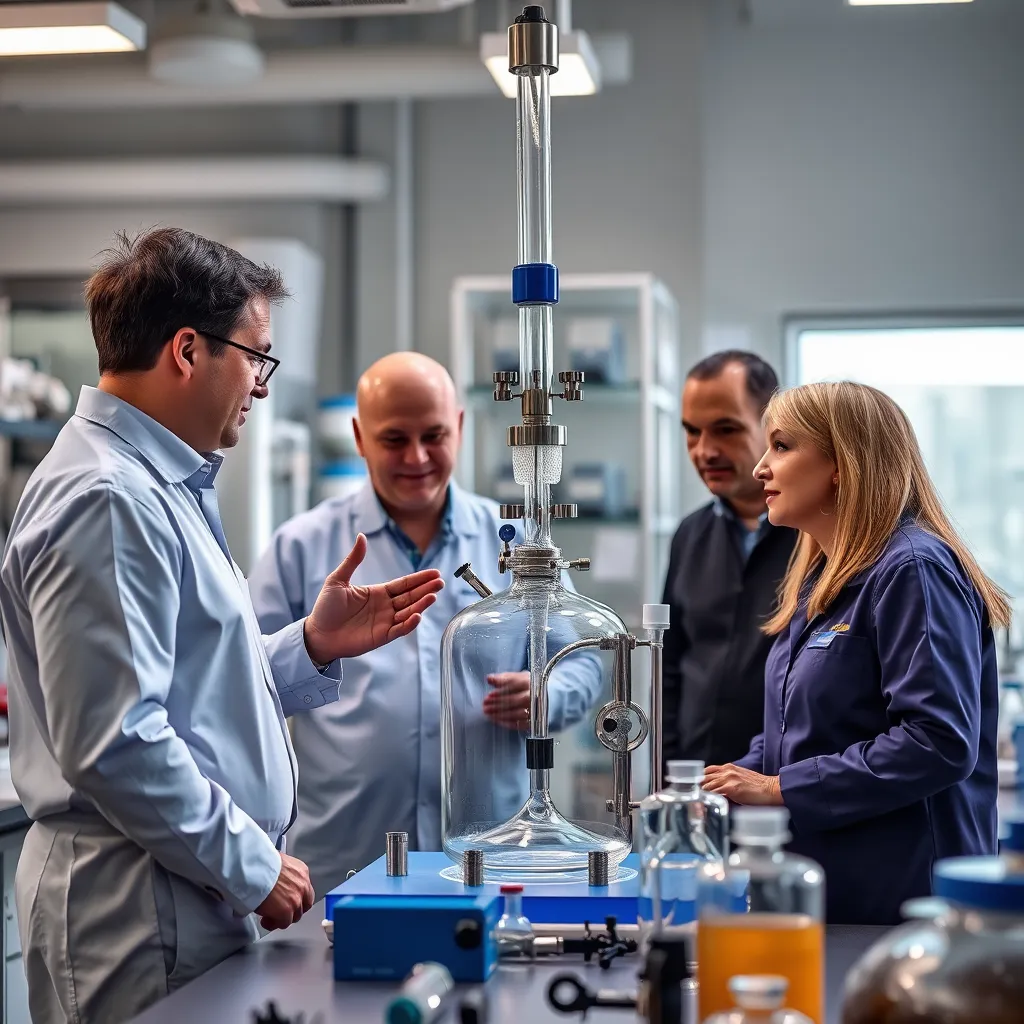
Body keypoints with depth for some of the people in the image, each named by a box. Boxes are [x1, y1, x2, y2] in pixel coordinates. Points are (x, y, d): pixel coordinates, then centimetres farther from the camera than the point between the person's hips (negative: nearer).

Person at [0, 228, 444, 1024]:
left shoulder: (165, 487, 16)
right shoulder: (106, 501, -18)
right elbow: (114, 742, -24)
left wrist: (314, 648, 6)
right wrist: (253, 867, -17)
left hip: (200, 902, 10)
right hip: (141, 920, -10)